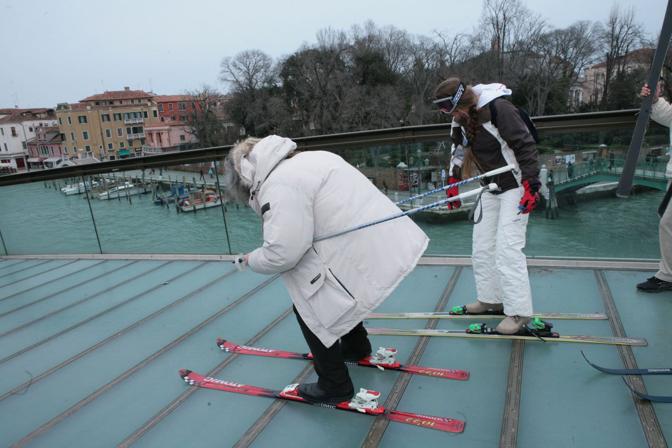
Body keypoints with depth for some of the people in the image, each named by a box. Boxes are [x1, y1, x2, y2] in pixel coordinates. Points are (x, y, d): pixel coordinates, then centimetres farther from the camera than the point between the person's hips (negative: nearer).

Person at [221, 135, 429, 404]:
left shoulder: (278, 186, -15)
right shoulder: (310, 158, 15)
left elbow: (282, 252, -21)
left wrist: (253, 260, 0)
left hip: (367, 257, -10)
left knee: (308, 306, 6)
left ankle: (334, 387, 21)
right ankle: (356, 347, 52)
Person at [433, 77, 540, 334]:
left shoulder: (499, 109, -23)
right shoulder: (460, 117, 1)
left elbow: (526, 146, -22)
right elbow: (459, 149, 15)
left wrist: (531, 186, -23)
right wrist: (453, 181, 14)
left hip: (516, 185, -8)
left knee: (507, 247, -12)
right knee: (481, 245, 10)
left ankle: (519, 312, -1)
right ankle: (490, 299, 25)